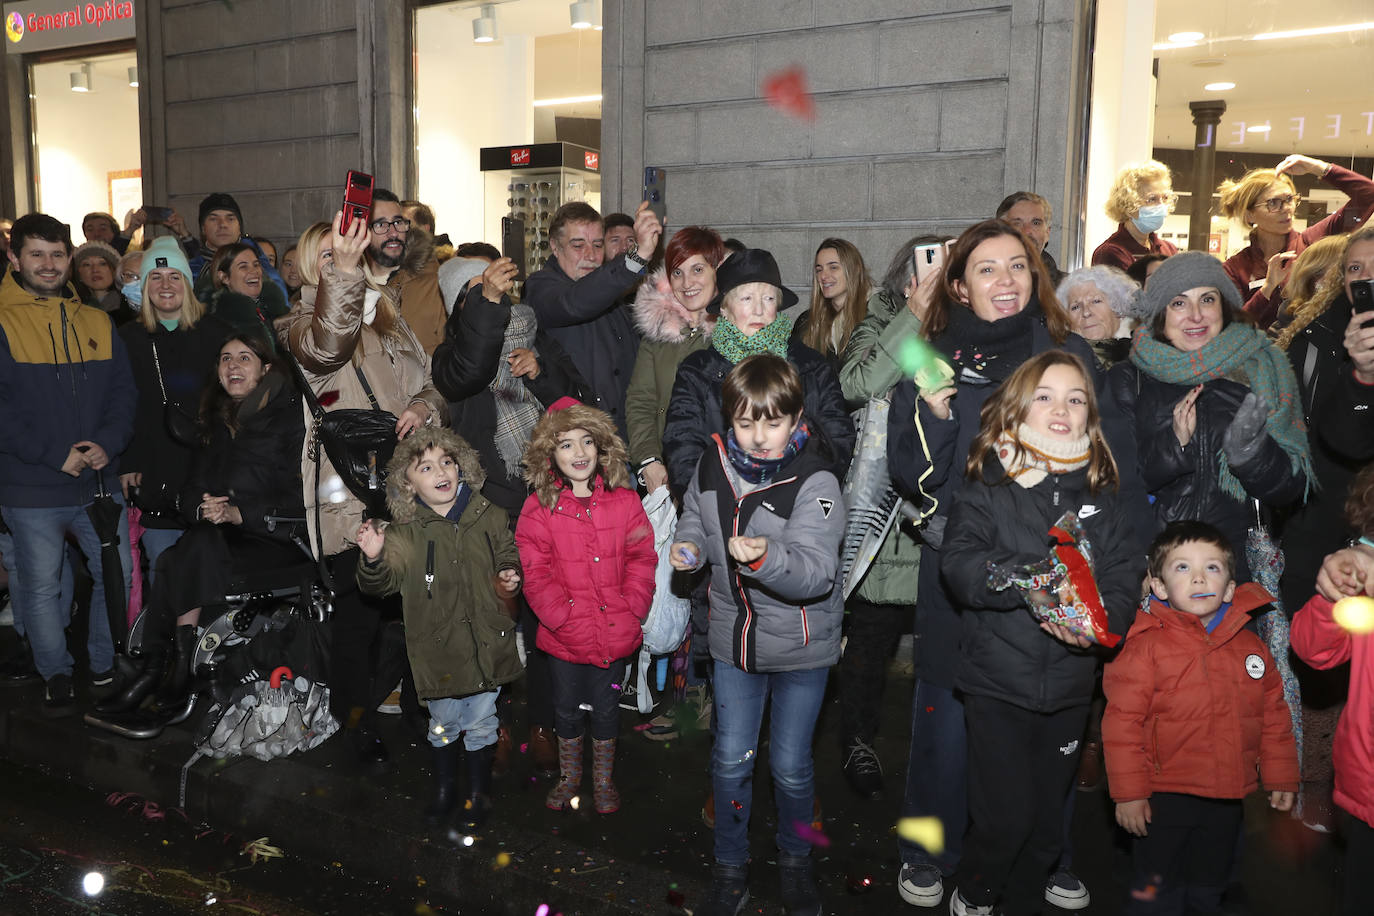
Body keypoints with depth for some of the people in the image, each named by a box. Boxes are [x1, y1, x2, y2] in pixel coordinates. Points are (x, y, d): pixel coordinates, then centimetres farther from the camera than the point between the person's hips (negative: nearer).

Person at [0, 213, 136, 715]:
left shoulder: (98, 323, 8)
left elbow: (123, 392, 7)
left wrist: (108, 443, -10)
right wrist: (54, 454, -17)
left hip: (99, 481, 4)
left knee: (117, 573, 11)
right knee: (41, 586, 8)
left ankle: (105, 665, 31)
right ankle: (55, 675, 27)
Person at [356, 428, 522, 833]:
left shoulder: (489, 518, -2)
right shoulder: (404, 533, -6)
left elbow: (508, 559, 12)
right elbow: (382, 582, -9)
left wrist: (510, 578, -9)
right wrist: (373, 559, -29)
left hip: (485, 643, 1)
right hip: (437, 648, 0)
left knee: (480, 724, 14)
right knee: (443, 723, 17)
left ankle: (479, 793, 35)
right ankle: (444, 789, 41)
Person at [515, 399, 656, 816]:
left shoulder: (624, 501, -5)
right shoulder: (538, 509, -8)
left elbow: (642, 558, -3)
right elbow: (536, 574, -9)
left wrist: (630, 608, -12)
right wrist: (563, 616, -17)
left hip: (615, 633, 1)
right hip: (564, 636, 0)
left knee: (606, 709, 16)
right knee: (567, 709, 18)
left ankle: (603, 780, 39)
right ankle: (568, 776, 41)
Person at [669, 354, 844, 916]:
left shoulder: (815, 481, -20)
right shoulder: (712, 468, -5)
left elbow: (816, 573, -29)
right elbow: (695, 518, 15)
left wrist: (766, 557, -48)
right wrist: (690, 546, -7)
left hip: (801, 643, -3)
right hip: (733, 635, 4)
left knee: (791, 766, 11)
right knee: (730, 761, 12)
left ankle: (796, 861, 38)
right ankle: (729, 867, 34)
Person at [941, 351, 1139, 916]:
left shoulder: (1104, 501, 6)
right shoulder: (987, 489, -5)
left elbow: (1124, 584, -1)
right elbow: (959, 564, -19)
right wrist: (1031, 579, -33)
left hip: (1069, 687, 4)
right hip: (998, 684, -4)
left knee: (1047, 821, 15)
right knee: (1005, 818, -3)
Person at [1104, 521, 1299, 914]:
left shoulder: (1251, 647, 2)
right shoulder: (1147, 646, -15)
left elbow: (1274, 715, 12)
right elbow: (1122, 721, -15)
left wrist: (1281, 777, 13)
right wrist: (1128, 792, -14)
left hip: (1227, 800, 5)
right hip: (1164, 799, -5)